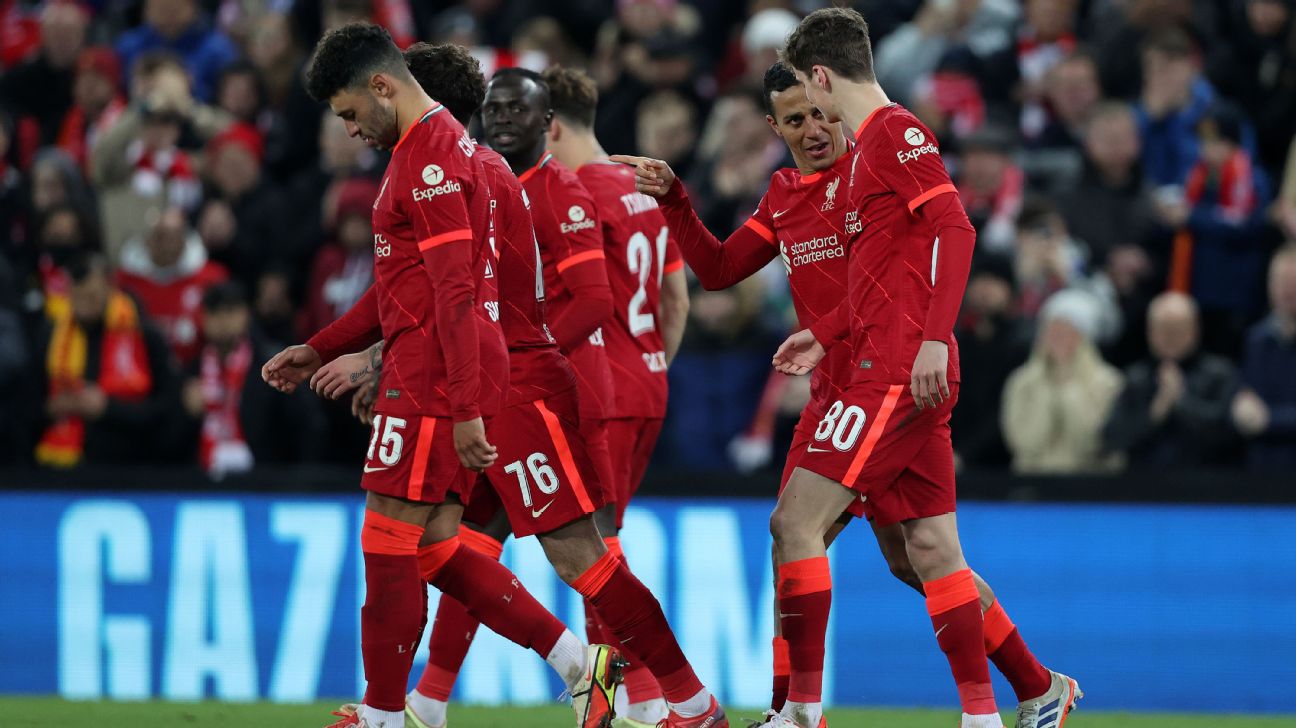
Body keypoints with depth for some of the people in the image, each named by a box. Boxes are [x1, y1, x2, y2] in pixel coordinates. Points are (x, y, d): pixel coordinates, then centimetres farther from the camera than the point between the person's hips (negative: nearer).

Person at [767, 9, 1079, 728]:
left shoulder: (895, 131, -8)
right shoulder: (873, 143, 22)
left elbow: (954, 230, -19)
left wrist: (932, 338, -25)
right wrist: (826, 333, 29)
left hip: (898, 373, -10)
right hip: (895, 372, 10)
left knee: (795, 520, -11)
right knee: (931, 548, 9)